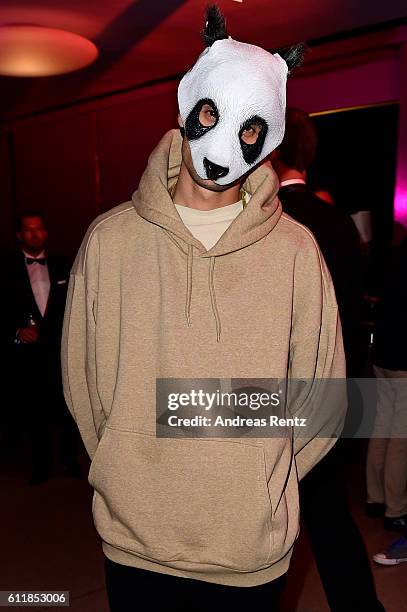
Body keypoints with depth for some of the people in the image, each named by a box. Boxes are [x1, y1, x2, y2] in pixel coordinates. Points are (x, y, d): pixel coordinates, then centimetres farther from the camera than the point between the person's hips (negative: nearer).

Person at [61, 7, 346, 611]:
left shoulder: (295, 251, -8)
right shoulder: (109, 240, -6)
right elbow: (83, 381, 1)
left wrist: (259, 489, 2)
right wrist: (131, 481, 3)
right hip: (133, 543, 1)